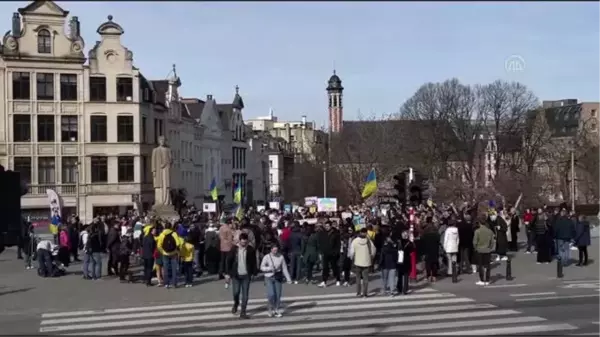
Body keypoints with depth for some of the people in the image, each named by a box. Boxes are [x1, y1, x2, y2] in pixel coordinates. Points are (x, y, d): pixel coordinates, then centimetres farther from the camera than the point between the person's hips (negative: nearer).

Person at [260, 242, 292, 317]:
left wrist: (288, 279, 1)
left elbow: (284, 268, 2)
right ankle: (271, 309, 12)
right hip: (269, 278, -2)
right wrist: (270, 268, -22)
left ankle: (277, 311, 19)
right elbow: (262, 267, -6)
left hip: (278, 278, 2)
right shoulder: (267, 257, -7)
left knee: (278, 295, 3)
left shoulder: (281, 257, -2)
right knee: (271, 294, -12)